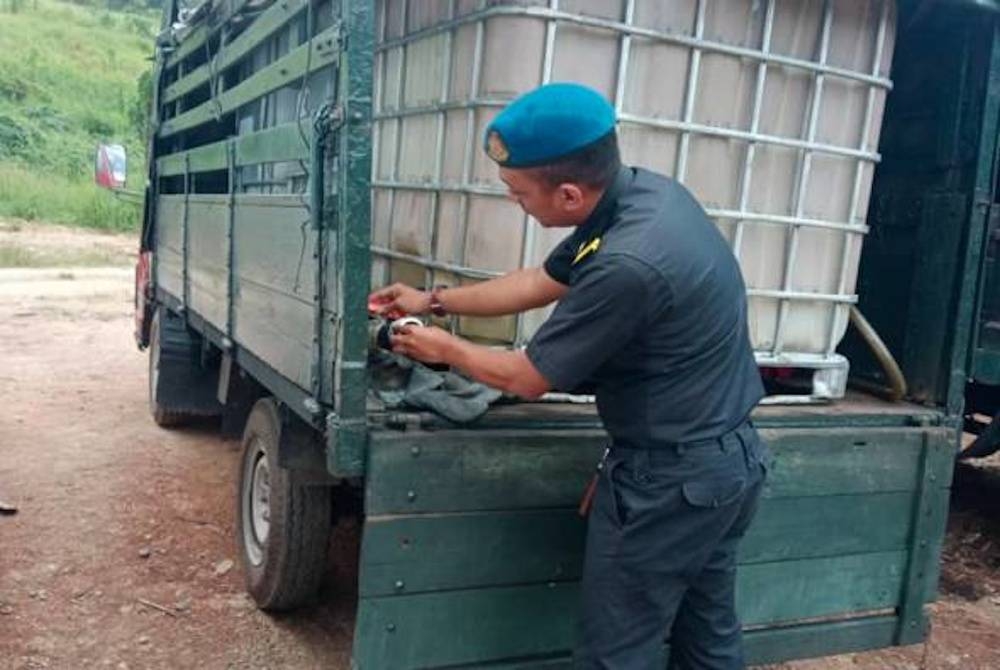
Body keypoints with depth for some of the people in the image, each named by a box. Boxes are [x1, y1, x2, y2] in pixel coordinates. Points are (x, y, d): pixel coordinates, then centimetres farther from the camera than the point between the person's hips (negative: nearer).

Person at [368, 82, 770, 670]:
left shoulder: (628, 264, -32)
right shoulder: (644, 189, -3)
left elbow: (528, 378, -17)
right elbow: (542, 282, 11)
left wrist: (446, 348, 2)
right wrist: (434, 301, 14)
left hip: (672, 481, -9)